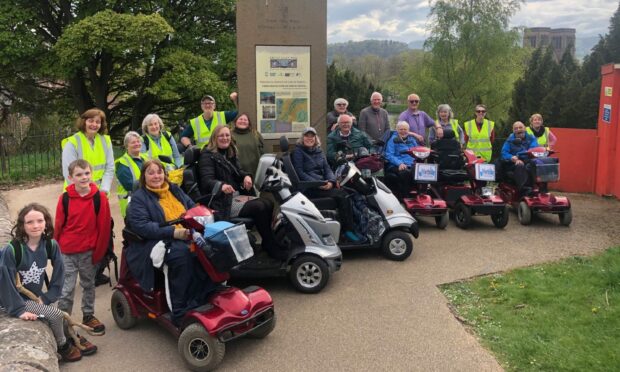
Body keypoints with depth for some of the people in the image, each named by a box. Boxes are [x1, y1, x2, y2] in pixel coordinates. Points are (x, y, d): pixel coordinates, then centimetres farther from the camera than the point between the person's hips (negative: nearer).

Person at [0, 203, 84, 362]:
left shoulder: (51, 245, -12)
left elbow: (59, 271, -4)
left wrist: (48, 297, -9)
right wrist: (18, 309, -20)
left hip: (36, 296, 5)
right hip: (18, 298, -5)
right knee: (55, 315, -15)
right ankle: (63, 346, 10)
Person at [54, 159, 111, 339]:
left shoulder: (100, 197, -9)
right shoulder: (65, 199, -7)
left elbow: (104, 226, -6)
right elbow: (59, 225, 1)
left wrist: (99, 252, -4)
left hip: (89, 251, 1)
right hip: (67, 252, -1)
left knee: (88, 285, 17)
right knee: (66, 290, 3)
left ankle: (88, 316, 34)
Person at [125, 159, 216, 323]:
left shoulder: (175, 190, 21)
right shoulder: (138, 198, 3)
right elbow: (141, 225, -12)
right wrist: (173, 232, -23)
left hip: (187, 237, 5)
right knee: (183, 254, -36)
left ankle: (203, 300, -19)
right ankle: (181, 313, -29)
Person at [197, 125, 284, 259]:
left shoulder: (230, 154, 19)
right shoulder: (207, 155, -5)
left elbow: (238, 171, 13)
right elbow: (206, 180, -19)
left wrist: (246, 176, -14)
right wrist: (221, 185, -42)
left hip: (237, 195, 7)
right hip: (222, 201, -7)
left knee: (269, 204, -15)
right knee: (259, 208, -25)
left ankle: (267, 243, -5)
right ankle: (272, 247, -12)